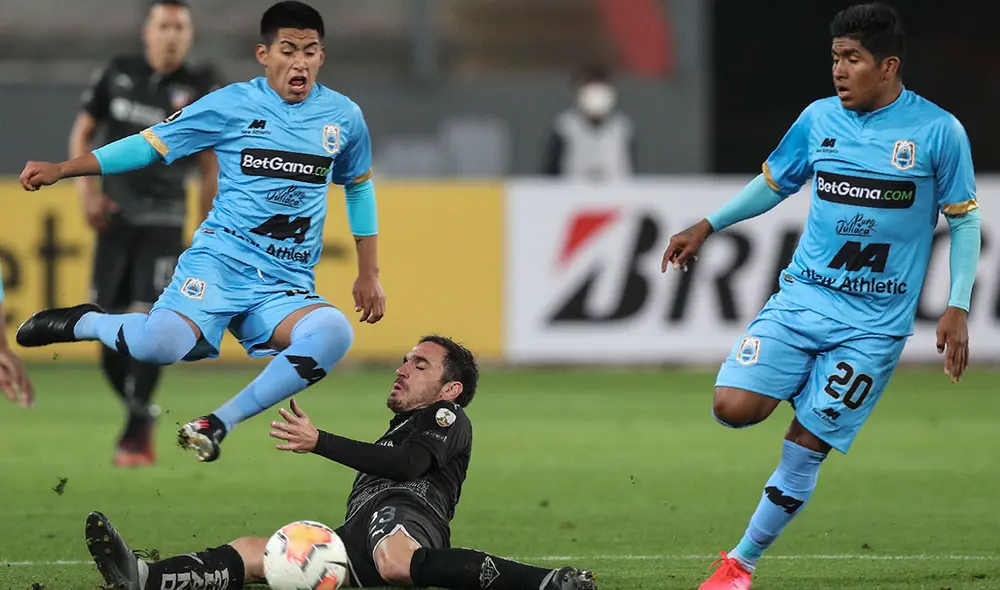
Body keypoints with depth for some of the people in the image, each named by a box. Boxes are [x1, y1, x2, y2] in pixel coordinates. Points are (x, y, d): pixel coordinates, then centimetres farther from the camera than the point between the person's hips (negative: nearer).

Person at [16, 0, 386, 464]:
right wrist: (60, 170, -2)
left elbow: (358, 185, 27)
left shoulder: (344, 117, 10)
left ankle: (220, 423, -22)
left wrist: (369, 274, 24)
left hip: (287, 286, 3)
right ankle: (84, 323, 3)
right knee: (160, 344, -33)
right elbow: (151, 145, 5)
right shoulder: (233, 105, 1)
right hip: (221, 258, -3)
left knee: (335, 332, -34)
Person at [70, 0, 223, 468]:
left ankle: (136, 434, -8)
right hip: (115, 215, 3)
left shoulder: (199, 88, -2)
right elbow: (82, 134, 12)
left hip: (163, 221, -3)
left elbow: (210, 167, 3)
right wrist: (86, 191, -2)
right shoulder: (117, 74, 3)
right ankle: (139, 412, 22)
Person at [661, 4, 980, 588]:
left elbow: (965, 220, 1)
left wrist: (958, 309, -6)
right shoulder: (819, 119, 3)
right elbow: (773, 183, 20)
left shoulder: (939, 132, -7)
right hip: (803, 297, 3)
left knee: (806, 446, -5)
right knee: (734, 405, -16)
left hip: (876, 322, -3)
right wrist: (708, 226, 14)